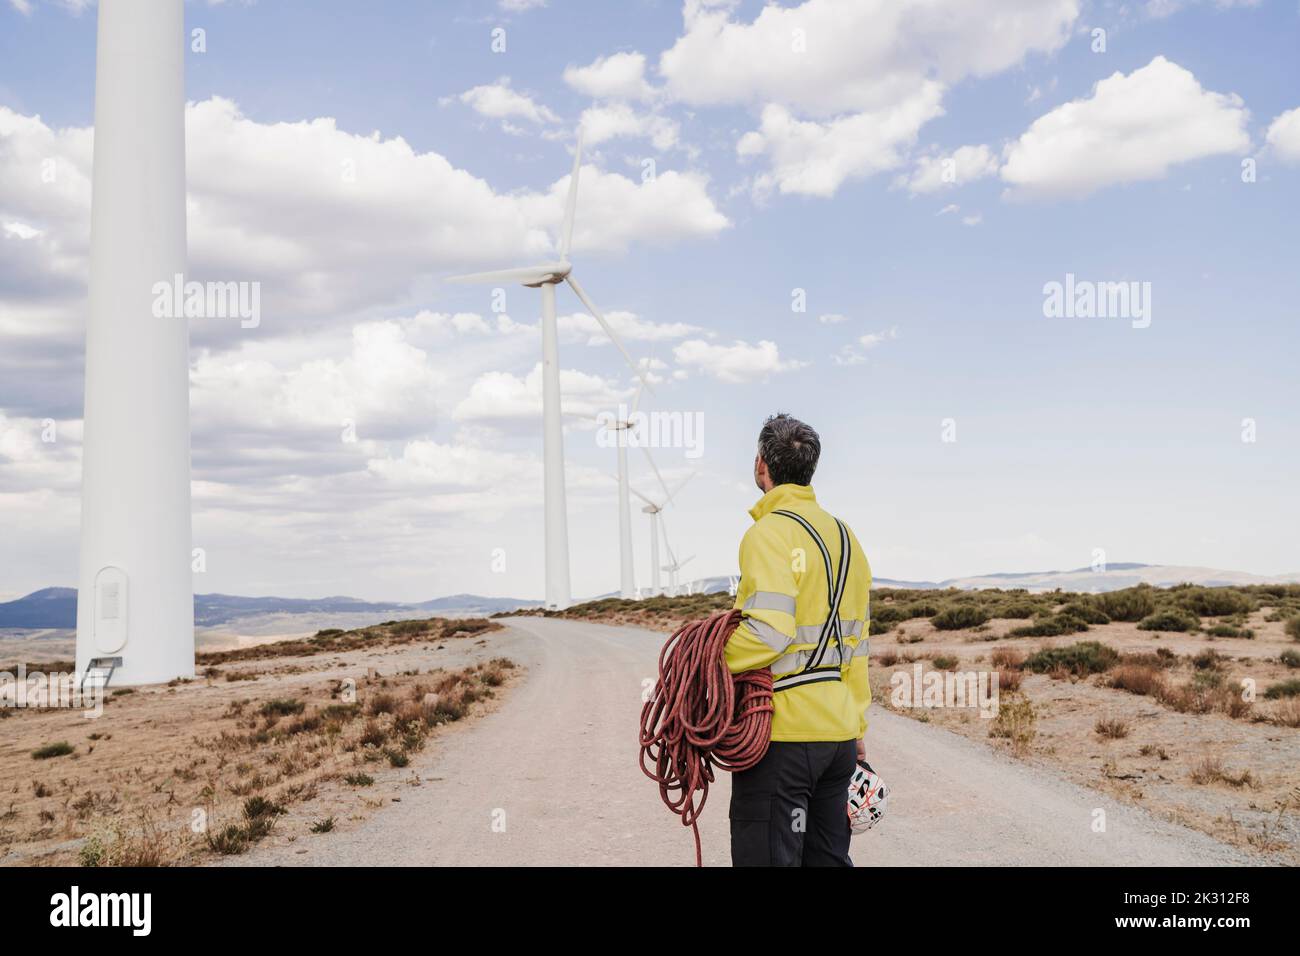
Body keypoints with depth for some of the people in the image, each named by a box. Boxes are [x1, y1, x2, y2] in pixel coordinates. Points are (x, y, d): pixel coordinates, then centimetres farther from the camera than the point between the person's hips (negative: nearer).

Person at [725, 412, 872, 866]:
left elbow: (769, 632, -26)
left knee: (767, 856, -2)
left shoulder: (771, 533, -13)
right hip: (837, 730, 9)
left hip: (782, 732, -8)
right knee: (829, 856, 17)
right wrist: (856, 728, 23)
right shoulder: (845, 535, 14)